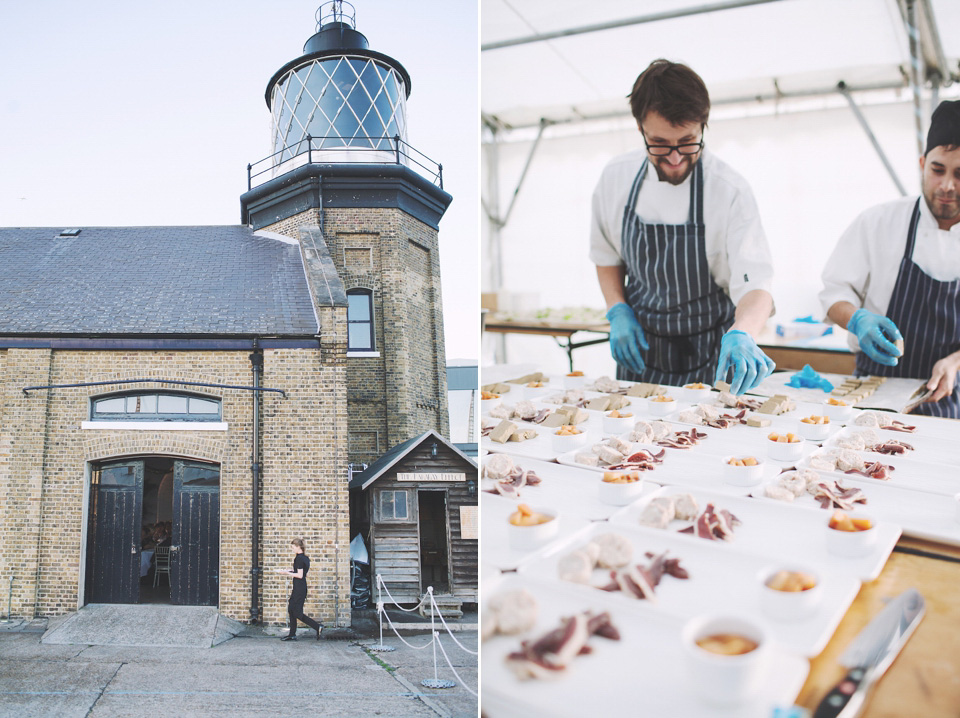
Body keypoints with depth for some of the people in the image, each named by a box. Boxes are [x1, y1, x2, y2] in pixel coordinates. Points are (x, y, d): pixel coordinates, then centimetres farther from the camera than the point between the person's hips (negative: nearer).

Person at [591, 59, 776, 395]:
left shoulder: (730, 190, -19)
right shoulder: (616, 177, -7)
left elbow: (755, 285, -25)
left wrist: (742, 334, -45)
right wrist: (617, 311, -7)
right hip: (637, 348, 4)